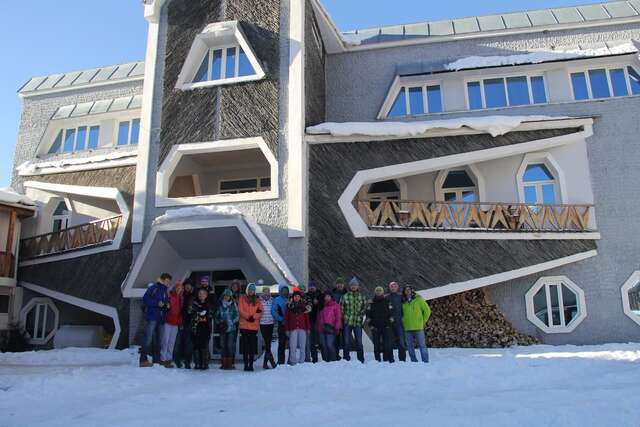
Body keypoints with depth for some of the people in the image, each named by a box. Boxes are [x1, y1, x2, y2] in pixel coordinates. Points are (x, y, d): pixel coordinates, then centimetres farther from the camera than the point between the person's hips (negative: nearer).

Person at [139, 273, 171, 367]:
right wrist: (157, 303, -16)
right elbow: (145, 299, -10)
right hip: (152, 317, -7)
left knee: (158, 339, 9)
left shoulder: (165, 291, 19)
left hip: (160, 318, 7)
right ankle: (143, 360, -11)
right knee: (148, 338, -12)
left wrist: (167, 305, 3)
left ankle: (156, 360, 14)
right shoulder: (153, 288, -3)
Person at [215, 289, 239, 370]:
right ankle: (224, 363, 10)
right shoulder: (220, 305, 8)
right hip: (222, 329, 3)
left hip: (231, 328, -3)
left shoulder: (233, 305, 1)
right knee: (223, 345, 4)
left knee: (230, 345, -7)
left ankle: (230, 364, -2)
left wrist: (231, 323, -9)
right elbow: (216, 315, 15)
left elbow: (237, 316, 1)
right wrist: (219, 323, 1)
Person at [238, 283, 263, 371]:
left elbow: (260, 312, 5)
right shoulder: (242, 298, 8)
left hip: (254, 326, 1)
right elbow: (240, 310, -2)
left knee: (253, 347, 1)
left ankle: (251, 364, 7)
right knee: (245, 346, 0)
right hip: (244, 326, -1)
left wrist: (253, 317, -12)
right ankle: (246, 365, 6)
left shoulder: (257, 300, 13)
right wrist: (248, 317, -13)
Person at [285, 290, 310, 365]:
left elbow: (307, 318, 10)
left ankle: (301, 361, 8)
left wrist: (308, 328, 5)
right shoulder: (290, 306, 7)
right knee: (293, 346, -6)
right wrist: (287, 329, 1)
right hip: (293, 329, -1)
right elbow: (286, 318, 6)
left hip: (302, 328, 1)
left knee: (302, 346, 2)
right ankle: (293, 362, -2)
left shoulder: (303, 305, 9)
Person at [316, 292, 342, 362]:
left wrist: (337, 327, -8)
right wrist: (317, 327, 13)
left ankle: (333, 359, -5)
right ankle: (325, 360, 11)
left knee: (330, 345, -13)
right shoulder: (322, 306, 21)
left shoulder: (335, 305, 5)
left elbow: (338, 316, -1)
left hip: (330, 328, -5)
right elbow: (318, 317, 22)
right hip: (321, 328, 5)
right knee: (323, 345, 4)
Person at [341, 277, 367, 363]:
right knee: (347, 342, 4)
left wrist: (361, 313, -4)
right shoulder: (345, 297, 4)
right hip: (347, 322, 0)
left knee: (359, 342, 3)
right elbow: (341, 309, 4)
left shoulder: (362, 297, 8)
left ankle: (361, 360, 12)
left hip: (358, 322, 1)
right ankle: (346, 359, 12)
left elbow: (365, 308, 13)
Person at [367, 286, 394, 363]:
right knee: (376, 344, 3)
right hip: (375, 327, 1)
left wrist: (390, 321, -2)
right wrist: (370, 324, 0)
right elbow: (368, 314, 8)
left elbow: (391, 312, 7)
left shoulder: (387, 301, 7)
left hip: (386, 326, -1)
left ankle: (389, 359, -3)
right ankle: (377, 360, 8)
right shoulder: (371, 302, 9)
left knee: (387, 344, -6)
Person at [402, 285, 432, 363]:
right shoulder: (403, 302, 7)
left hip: (418, 327, -3)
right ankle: (414, 361, 18)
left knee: (422, 345, -2)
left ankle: (425, 362, 4)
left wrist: (423, 321, 2)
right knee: (409, 346, 8)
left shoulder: (418, 299, -1)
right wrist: (404, 321, 8)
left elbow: (427, 310, 3)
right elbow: (401, 313, 20)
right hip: (407, 328, 4)